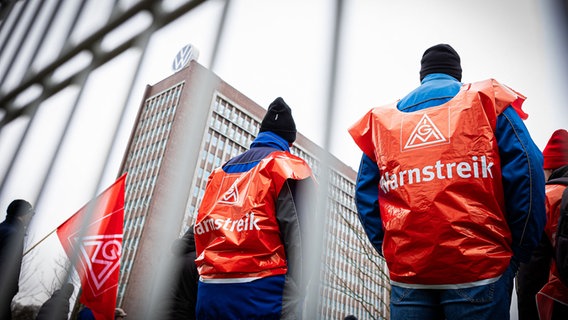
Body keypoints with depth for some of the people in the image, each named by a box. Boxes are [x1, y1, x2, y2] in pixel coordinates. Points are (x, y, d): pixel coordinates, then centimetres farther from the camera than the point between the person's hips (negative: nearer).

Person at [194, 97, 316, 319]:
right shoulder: (287, 167, 2)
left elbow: (202, 232, 16)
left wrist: (211, 279, 17)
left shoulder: (221, 171, 21)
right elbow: (296, 241, -11)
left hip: (208, 292, 6)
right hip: (258, 293, -6)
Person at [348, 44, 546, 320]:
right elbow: (526, 173, -3)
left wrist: (389, 250, 11)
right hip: (478, 268, -2)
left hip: (406, 271, 3)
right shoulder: (487, 99, 8)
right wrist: (520, 251, 3)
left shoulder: (381, 120, 15)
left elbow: (365, 194, 8)